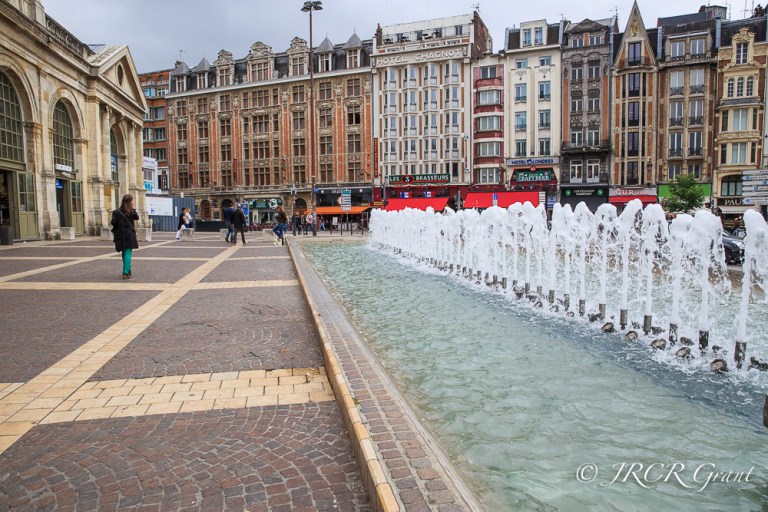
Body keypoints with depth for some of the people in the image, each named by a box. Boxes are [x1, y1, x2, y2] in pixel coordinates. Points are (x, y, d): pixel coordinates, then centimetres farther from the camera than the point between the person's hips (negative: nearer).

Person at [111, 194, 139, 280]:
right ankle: (126, 272, -16)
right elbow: (137, 218, 11)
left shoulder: (117, 212, -2)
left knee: (124, 252, 17)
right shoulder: (132, 211, -5)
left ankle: (127, 270, 29)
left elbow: (113, 222, -5)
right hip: (129, 234, -3)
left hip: (120, 235, 3)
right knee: (128, 252, -5)